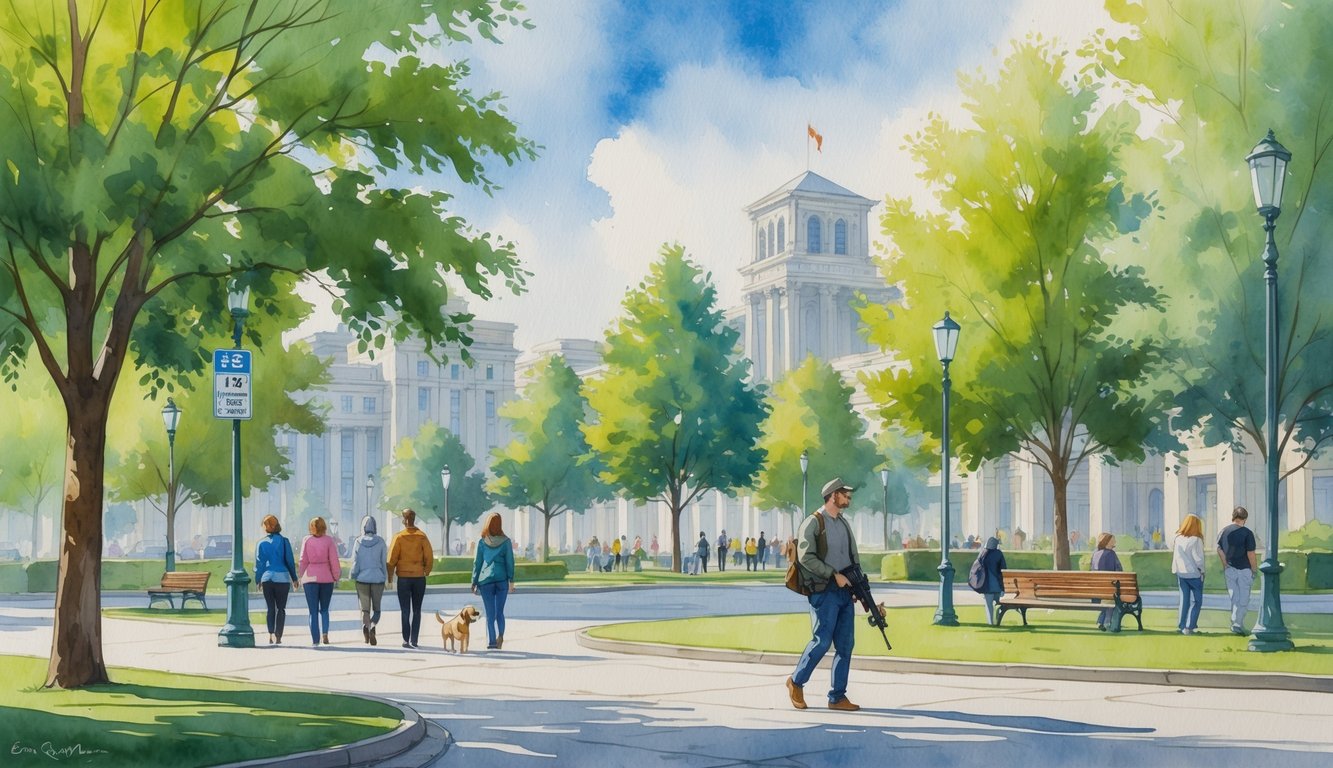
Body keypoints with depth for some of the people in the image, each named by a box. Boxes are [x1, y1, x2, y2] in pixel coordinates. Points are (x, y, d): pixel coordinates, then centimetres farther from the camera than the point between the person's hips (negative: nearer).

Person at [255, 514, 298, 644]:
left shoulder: (261, 543, 2)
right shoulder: (284, 541, -2)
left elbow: (258, 563, 5)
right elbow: (290, 561, 0)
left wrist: (258, 580, 14)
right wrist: (294, 578, 8)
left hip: (267, 579, 1)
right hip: (282, 578, -1)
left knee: (270, 608, 10)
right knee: (281, 608, 5)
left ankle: (271, 634, -2)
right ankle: (278, 636, -4)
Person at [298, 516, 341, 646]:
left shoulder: (306, 540, -1)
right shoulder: (329, 540, -3)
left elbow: (303, 560, 0)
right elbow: (334, 560, -5)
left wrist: (300, 576, 10)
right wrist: (337, 576, 5)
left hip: (310, 578, 0)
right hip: (326, 578, 0)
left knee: (313, 611, 4)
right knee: (324, 609, 14)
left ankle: (315, 640, -1)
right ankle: (325, 632, -8)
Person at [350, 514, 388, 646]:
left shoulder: (358, 542, -4)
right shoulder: (380, 542, -4)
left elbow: (355, 562, -3)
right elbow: (385, 561, -2)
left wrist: (353, 576, 11)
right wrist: (385, 577, 8)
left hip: (362, 578, 0)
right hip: (378, 578, 0)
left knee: (365, 608, 8)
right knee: (376, 608, 10)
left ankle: (365, 626, -20)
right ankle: (372, 627, -17)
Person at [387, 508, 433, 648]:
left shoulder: (399, 537, -6)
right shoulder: (422, 537, -2)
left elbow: (392, 559, -8)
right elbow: (429, 558, -4)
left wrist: (390, 578, 1)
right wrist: (426, 573, 12)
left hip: (403, 578, -1)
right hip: (419, 578, 1)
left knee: (405, 611, 5)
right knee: (416, 611, 9)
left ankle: (406, 640, -3)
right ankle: (414, 640, 4)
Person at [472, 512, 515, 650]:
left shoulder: (482, 542, 1)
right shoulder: (506, 541, 0)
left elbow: (477, 563, 2)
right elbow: (510, 562, -1)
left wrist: (474, 583, 7)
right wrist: (511, 581, 3)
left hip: (485, 581, 0)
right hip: (502, 580, 0)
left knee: (490, 614, 4)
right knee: (500, 612, 8)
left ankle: (491, 641, -2)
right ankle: (500, 635, -14)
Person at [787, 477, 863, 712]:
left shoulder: (844, 523, 17)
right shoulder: (813, 523, -7)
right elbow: (805, 557, -16)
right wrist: (834, 575, -17)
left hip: (846, 592, 7)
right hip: (824, 592, -7)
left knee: (845, 644, 4)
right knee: (822, 641, -9)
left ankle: (837, 697, 9)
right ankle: (796, 681, 12)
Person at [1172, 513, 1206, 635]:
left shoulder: (1177, 538, 0)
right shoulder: (1196, 540, -14)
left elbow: (1174, 555, 5)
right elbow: (1198, 559, -12)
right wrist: (1201, 572, -3)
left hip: (1180, 573, 5)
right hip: (1194, 574, -5)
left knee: (1184, 600, 14)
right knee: (1196, 601, 5)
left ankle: (1182, 625, 16)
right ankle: (1189, 627, -3)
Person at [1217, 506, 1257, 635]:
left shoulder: (1223, 531, 3)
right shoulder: (1247, 533, -12)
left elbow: (1219, 550, 1)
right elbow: (1250, 553, -14)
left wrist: (1226, 565, 4)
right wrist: (1254, 569, -4)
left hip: (1229, 570, 4)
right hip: (1244, 570, -4)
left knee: (1234, 598, 12)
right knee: (1244, 599, 4)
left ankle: (1235, 623, 11)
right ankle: (1238, 623, -2)